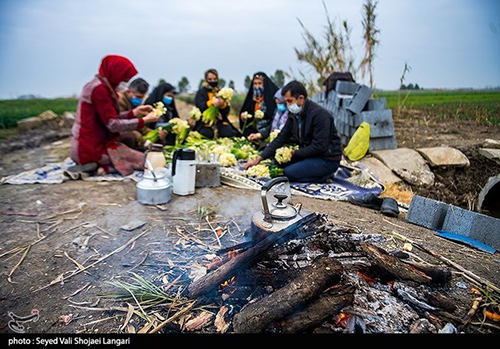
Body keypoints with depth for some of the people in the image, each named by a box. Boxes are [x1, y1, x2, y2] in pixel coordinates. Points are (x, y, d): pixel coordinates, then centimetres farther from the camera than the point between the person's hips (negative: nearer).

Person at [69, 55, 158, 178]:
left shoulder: (102, 86, 11)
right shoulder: (99, 89, -17)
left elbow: (109, 118, 12)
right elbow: (113, 124, -19)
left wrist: (134, 112, 9)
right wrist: (143, 121, -12)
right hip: (92, 148, -10)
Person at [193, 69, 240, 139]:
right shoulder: (201, 92, 9)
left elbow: (227, 111, 6)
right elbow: (199, 106, -10)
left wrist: (223, 104, -18)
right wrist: (211, 102, -27)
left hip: (221, 122, 2)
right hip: (205, 122, -2)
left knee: (229, 133, -26)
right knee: (207, 134, -32)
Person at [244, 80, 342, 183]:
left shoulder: (319, 114, -20)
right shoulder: (294, 115, 5)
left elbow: (319, 147, -23)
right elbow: (281, 139, 4)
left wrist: (295, 153, -16)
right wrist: (258, 159, -3)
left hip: (328, 159, -9)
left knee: (289, 172, -23)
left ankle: (323, 177, -3)